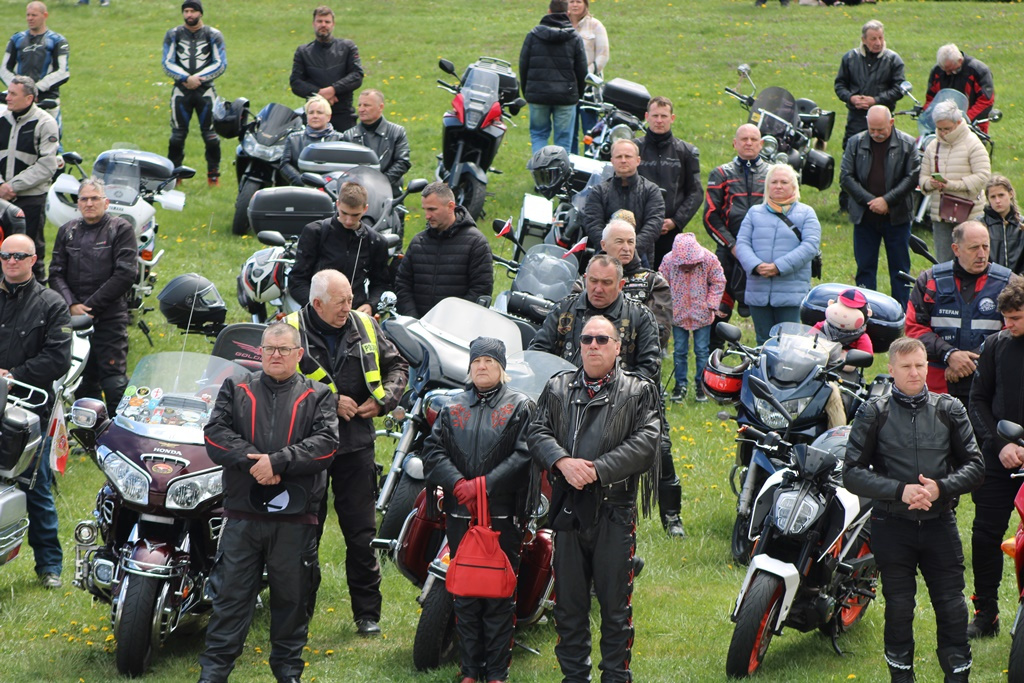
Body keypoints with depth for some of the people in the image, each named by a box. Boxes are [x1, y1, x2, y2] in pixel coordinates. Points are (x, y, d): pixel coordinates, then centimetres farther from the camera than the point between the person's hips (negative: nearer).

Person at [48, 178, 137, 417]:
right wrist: (71, 304, -9)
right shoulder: (67, 231, 15)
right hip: (74, 317, 5)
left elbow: (125, 274, -8)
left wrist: (90, 306, -11)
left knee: (114, 382, -11)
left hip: (110, 319, -5)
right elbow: (56, 273, 9)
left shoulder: (121, 229, 0)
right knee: (83, 381, 7)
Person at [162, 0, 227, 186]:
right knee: (178, 134, 0)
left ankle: (213, 174, 6)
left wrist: (198, 78, -13)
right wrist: (186, 78, -16)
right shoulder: (173, 35, 6)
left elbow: (221, 64, -3)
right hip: (181, 90, 1)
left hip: (205, 90, -1)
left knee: (210, 133, -3)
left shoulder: (213, 35, 2)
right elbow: (168, 63, 0)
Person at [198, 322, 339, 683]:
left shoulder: (317, 397, 8)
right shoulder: (236, 390, 11)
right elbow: (215, 434, -2)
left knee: (292, 598, 9)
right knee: (231, 593, 1)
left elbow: (325, 443, -7)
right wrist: (252, 461, -17)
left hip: (295, 517, 0)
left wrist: (278, 461, -17)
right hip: (243, 514, 0)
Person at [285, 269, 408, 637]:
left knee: (361, 535, 4)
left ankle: (368, 613, 14)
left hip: (355, 444, 3)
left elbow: (397, 366, 17)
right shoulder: (292, 330, -7)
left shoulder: (365, 327, 5)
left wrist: (382, 400, -1)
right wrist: (331, 402, -17)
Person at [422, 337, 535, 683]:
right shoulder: (452, 407, 14)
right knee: (465, 594, 6)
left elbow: (524, 454, -8)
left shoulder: (520, 406, 4)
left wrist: (484, 484, -17)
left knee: (500, 594, -2)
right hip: (460, 512, 3)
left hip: (504, 514, -3)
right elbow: (433, 450, 3)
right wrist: (459, 484, -13)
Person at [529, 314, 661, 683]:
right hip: (568, 507, 3)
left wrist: (596, 470, -16)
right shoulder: (559, 387, 13)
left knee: (615, 601, 0)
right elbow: (538, 432, 5)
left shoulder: (637, 390, 3)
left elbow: (645, 442, -8)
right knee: (568, 601, 8)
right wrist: (562, 462, -15)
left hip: (614, 510, -3)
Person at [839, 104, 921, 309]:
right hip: (864, 216, 1)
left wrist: (887, 200, -14)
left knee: (900, 269, 5)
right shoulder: (856, 143, 3)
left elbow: (912, 177, -5)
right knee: (865, 267, 5)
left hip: (897, 216, -1)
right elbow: (846, 177, 0)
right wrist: (870, 201, -10)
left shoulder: (907, 144, -1)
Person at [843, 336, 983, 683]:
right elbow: (853, 473, -4)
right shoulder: (874, 413, 1)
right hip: (892, 525, -1)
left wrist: (940, 488, -13)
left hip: (939, 522, 1)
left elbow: (974, 465, 6)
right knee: (898, 609, 7)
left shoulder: (950, 410, 5)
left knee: (952, 608, 0)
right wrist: (900, 491, -17)